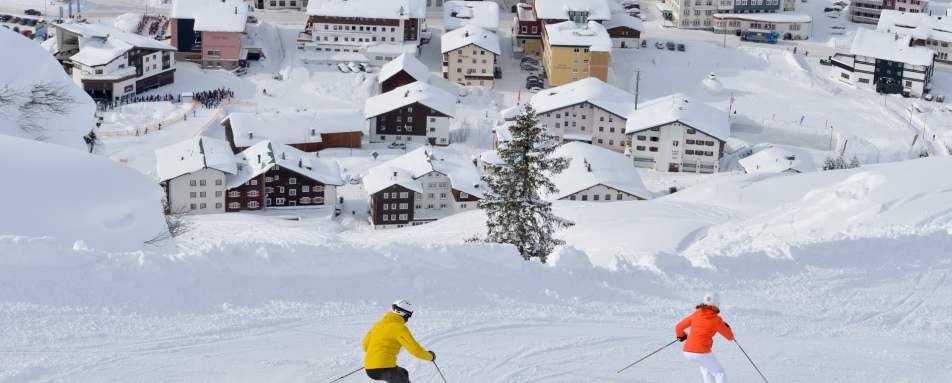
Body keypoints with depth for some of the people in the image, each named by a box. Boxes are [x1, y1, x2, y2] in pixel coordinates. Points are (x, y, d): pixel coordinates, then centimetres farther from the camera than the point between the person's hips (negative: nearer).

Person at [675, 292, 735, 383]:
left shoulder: (696, 314, 7)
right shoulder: (716, 320, -4)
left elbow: (679, 327, 12)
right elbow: (730, 337, 6)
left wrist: (681, 335, 34)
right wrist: (727, 327, 27)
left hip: (688, 352, 5)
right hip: (701, 353, -5)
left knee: (704, 365, 34)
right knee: (719, 373, 13)